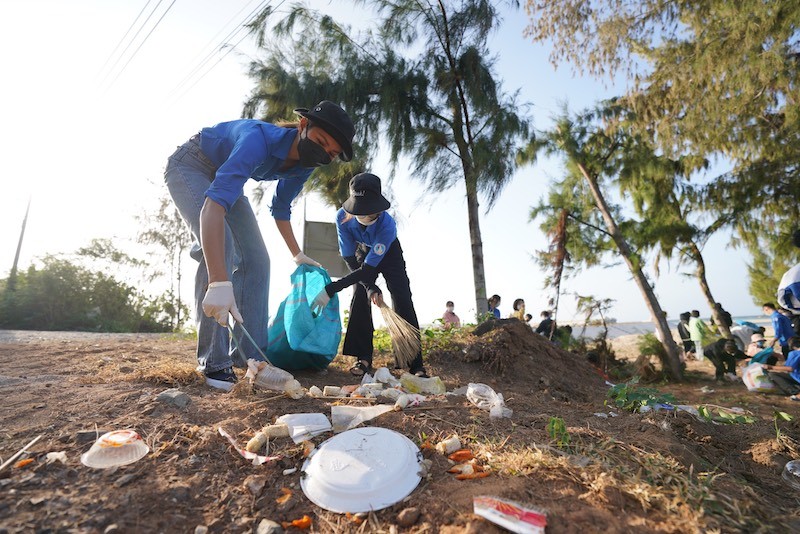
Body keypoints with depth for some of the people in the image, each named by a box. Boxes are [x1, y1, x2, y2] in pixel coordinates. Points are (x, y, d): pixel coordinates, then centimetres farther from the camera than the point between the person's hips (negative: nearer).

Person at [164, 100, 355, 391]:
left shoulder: (303, 165, -15)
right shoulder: (260, 139, -40)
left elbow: (281, 208, 4)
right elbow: (214, 204, -52)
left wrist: (297, 254, 9)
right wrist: (219, 283, -62)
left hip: (225, 176, 8)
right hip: (190, 166, -7)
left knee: (256, 259, -3)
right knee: (220, 244, -29)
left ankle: (249, 355, 3)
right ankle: (213, 361, -21)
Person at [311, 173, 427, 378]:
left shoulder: (387, 224, -43)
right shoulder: (343, 217, -33)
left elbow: (368, 268, -41)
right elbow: (350, 260, -24)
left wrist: (330, 290, -44)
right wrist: (370, 288, -34)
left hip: (389, 254, -2)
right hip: (363, 252, 3)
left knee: (403, 303, -13)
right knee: (359, 298, -14)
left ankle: (416, 366, -12)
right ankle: (364, 358, -4)